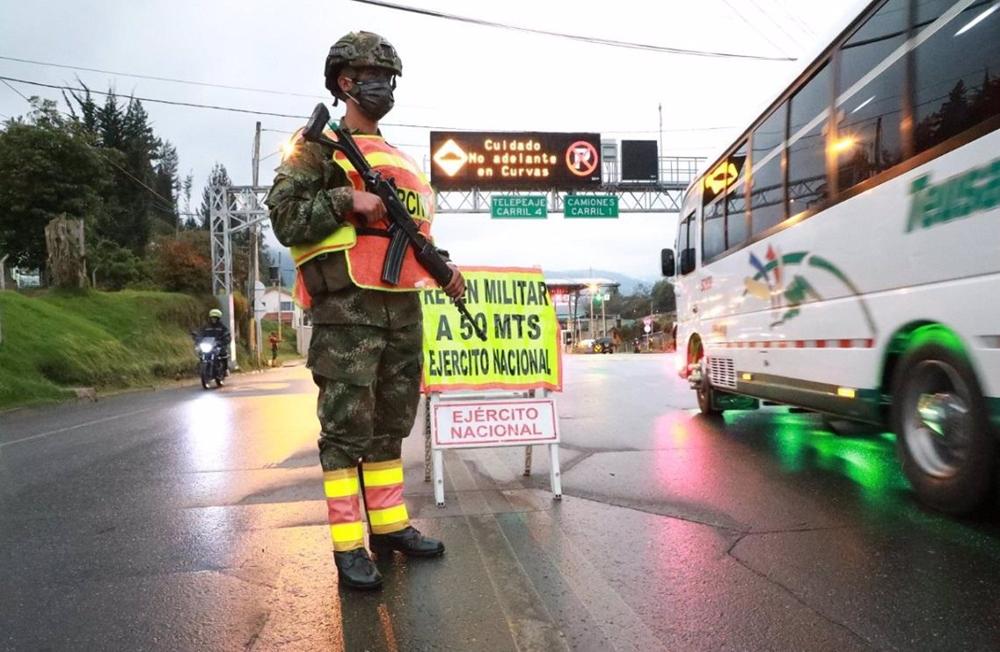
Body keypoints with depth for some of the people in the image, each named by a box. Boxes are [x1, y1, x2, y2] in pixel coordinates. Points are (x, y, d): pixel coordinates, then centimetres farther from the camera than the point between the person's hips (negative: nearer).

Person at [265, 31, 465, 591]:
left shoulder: (401, 160, 22)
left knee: (391, 425, 12)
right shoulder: (320, 146, 1)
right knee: (347, 429, -4)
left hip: (403, 308, 7)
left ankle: (390, 524, 24)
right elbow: (286, 217, -8)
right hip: (348, 310, -7)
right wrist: (348, 198, -16)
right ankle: (348, 545, 5)